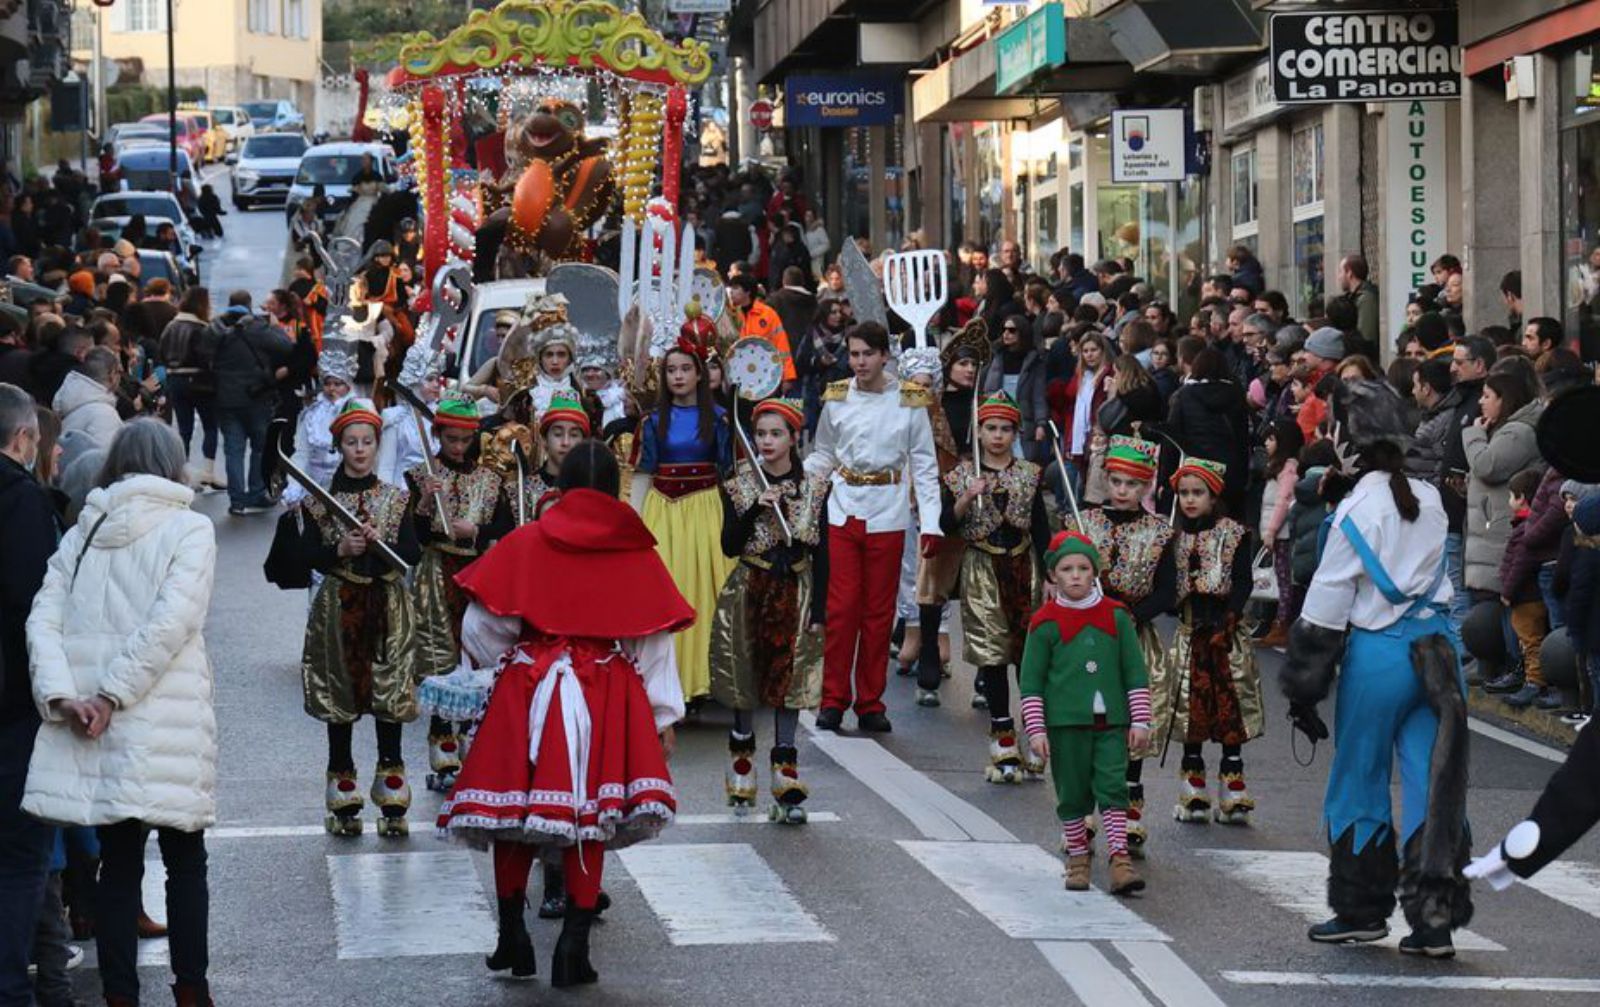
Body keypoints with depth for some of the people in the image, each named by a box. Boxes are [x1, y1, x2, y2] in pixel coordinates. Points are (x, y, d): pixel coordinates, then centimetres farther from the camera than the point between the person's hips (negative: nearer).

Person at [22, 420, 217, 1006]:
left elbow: (43, 619, 1)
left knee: (117, 864, 8)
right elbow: (171, 622, -15)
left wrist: (63, 695, -8)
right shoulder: (189, 529, -2)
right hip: (164, 724, -4)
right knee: (185, 860, 9)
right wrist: (113, 696, -13)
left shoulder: (83, 533, 12)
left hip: (90, 724, 4)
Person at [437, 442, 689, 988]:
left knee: (513, 815, 10)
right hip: (608, 696, 1)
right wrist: (664, 716, 12)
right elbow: (654, 642, 5)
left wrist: (505, 660, 20)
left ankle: (512, 938, 12)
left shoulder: (525, 543, 1)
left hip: (529, 690, -1)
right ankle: (574, 951, 3)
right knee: (589, 817, 5)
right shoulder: (637, 553, 4)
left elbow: (479, 628, -1)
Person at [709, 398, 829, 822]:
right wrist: (756, 509, -20)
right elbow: (729, 546, -7)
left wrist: (819, 609, -3)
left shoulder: (814, 488, 1)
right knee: (744, 677, 8)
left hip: (795, 592, -1)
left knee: (789, 680, -4)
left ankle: (786, 780, -5)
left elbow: (821, 552, 2)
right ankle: (742, 757, 28)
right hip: (749, 591, 1)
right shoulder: (739, 487, 1)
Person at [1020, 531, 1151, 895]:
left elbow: (1135, 671, 9)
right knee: (1073, 793, 6)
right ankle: (1077, 859, 18)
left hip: (1111, 720, 1)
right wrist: (1035, 730, -4)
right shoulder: (1045, 623, -2)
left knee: (1112, 787, -6)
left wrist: (1140, 720, 5)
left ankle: (1119, 859, -8)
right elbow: (1031, 680, 1)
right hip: (1065, 722, -1)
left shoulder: (1116, 616, 5)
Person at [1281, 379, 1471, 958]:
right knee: (1433, 787, 5)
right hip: (1437, 645, 5)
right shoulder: (1429, 500, 6)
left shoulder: (1358, 510, -12)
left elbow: (1325, 607, -9)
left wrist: (1303, 689, -2)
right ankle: (1434, 919, 3)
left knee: (1360, 783, 10)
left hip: (1377, 654, -5)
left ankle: (1362, 910, 18)